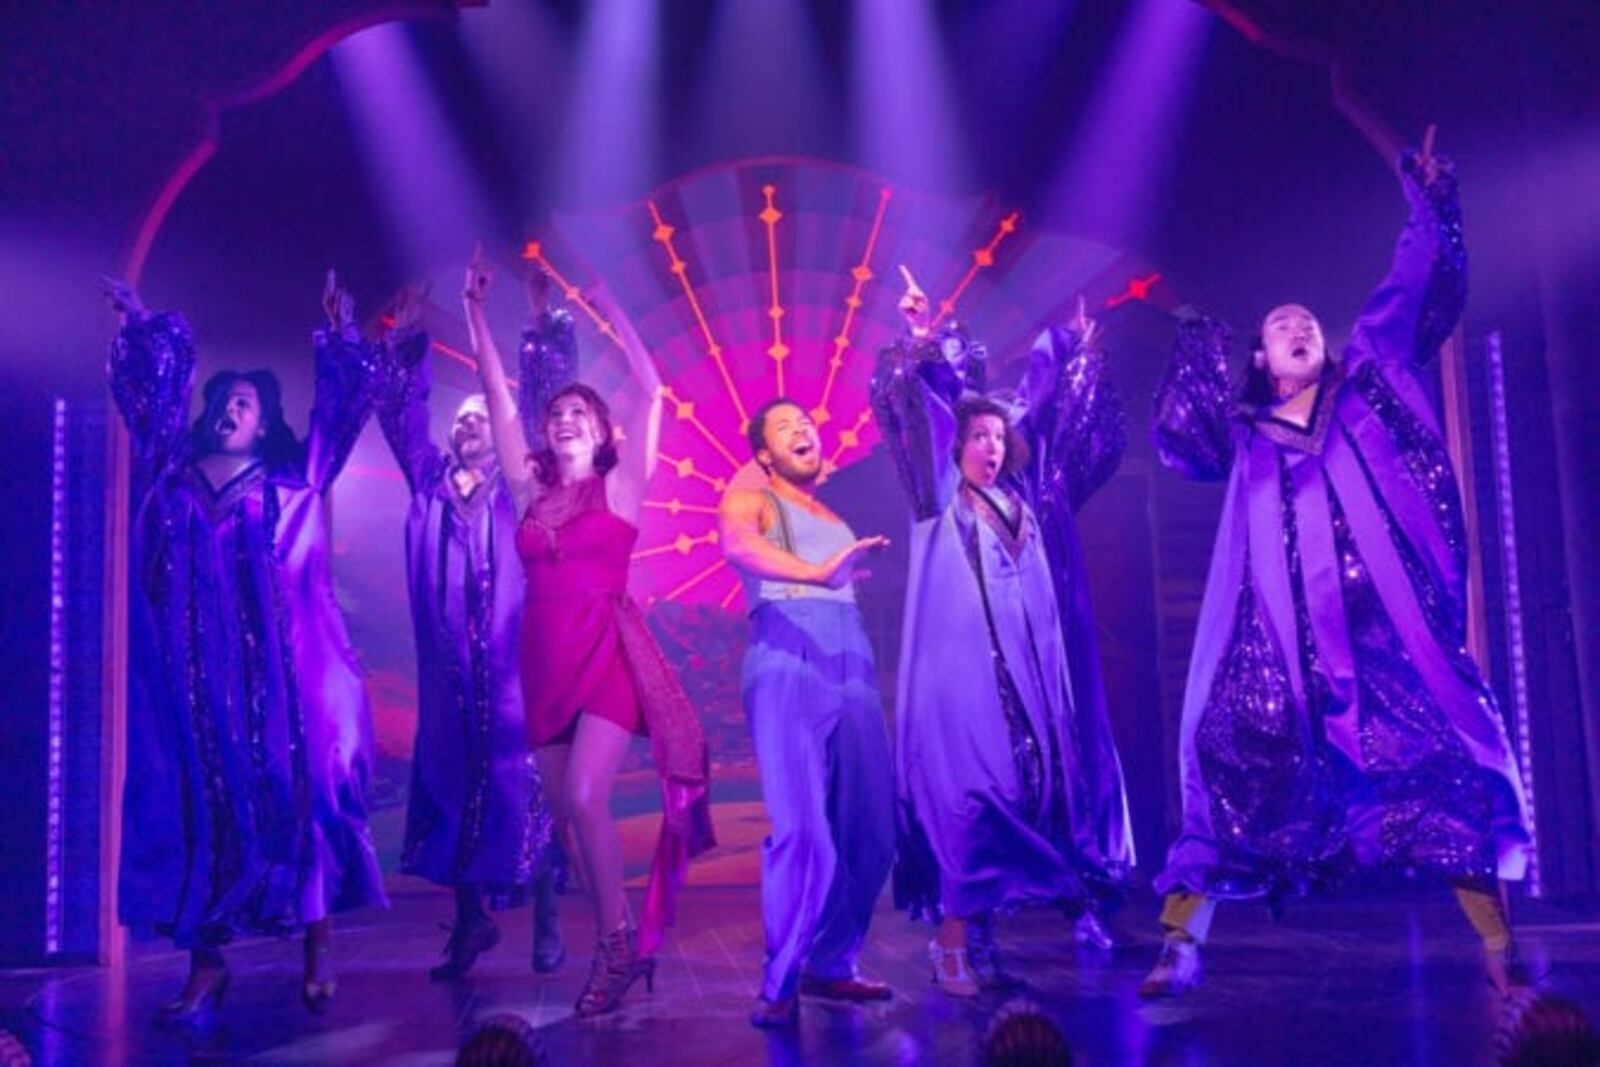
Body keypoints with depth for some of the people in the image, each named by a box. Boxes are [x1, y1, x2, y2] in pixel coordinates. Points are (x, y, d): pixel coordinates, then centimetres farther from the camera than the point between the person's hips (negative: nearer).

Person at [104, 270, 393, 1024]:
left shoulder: (293, 476, 10)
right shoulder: (171, 472, 14)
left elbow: (337, 405, 10)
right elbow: (153, 387, 21)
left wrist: (341, 339, 8)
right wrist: (139, 328, 21)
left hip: (282, 668, -2)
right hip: (194, 672, 2)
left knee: (296, 790, -3)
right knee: (200, 798, 0)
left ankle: (317, 946, 4)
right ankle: (206, 963, 4)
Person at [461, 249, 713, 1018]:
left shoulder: (621, 485, 1)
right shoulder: (532, 490, 11)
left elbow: (651, 392, -5)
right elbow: (498, 402, 11)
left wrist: (607, 306, -4)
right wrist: (475, 313, 10)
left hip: (609, 654, -5)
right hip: (545, 660, 5)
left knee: (585, 798, -18)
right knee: (567, 811, 6)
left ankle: (617, 947, -2)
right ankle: (619, 945, 18)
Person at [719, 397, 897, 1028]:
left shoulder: (836, 519, 28)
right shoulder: (750, 500, 8)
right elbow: (737, 543, -15)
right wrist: (814, 573, -33)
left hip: (852, 668, 6)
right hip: (786, 665, -6)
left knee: (870, 830, 2)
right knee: (803, 829, -16)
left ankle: (832, 965, 16)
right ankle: (780, 983, -5)